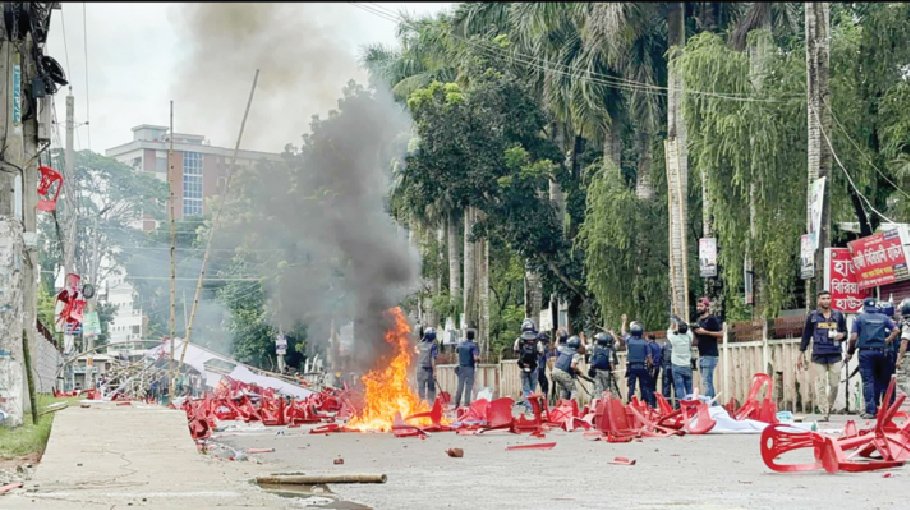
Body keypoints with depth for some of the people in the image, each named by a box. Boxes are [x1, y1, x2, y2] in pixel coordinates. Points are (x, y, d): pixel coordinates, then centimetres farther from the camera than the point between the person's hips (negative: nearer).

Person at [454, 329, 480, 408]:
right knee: (468, 386, 2)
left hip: (461, 367, 4)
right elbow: (476, 358, -21)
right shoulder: (474, 345, -12)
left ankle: (457, 403, 15)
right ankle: (466, 403, 2)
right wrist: (479, 359, 0)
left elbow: (456, 351, 23)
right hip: (470, 368, -4)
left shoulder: (460, 344, 3)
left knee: (460, 386, 12)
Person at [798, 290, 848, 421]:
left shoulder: (838, 315, 12)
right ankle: (824, 414, -3)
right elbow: (806, 336, 10)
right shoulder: (812, 316, 7)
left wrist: (842, 335, -5)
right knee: (820, 386, -6)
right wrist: (801, 354, 6)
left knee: (834, 384, -1)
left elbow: (845, 332, 20)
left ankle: (829, 409, 17)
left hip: (835, 355, 2)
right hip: (818, 355, -1)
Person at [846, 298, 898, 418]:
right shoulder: (883, 318, 10)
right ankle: (875, 407, 14)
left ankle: (870, 410, -9)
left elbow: (853, 337, -6)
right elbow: (895, 330, -1)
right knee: (879, 380, 13)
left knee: (868, 381, -3)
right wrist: (887, 341, 8)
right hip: (881, 352, 3)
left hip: (866, 352, -3)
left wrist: (850, 352, 5)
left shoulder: (859, 318, 1)